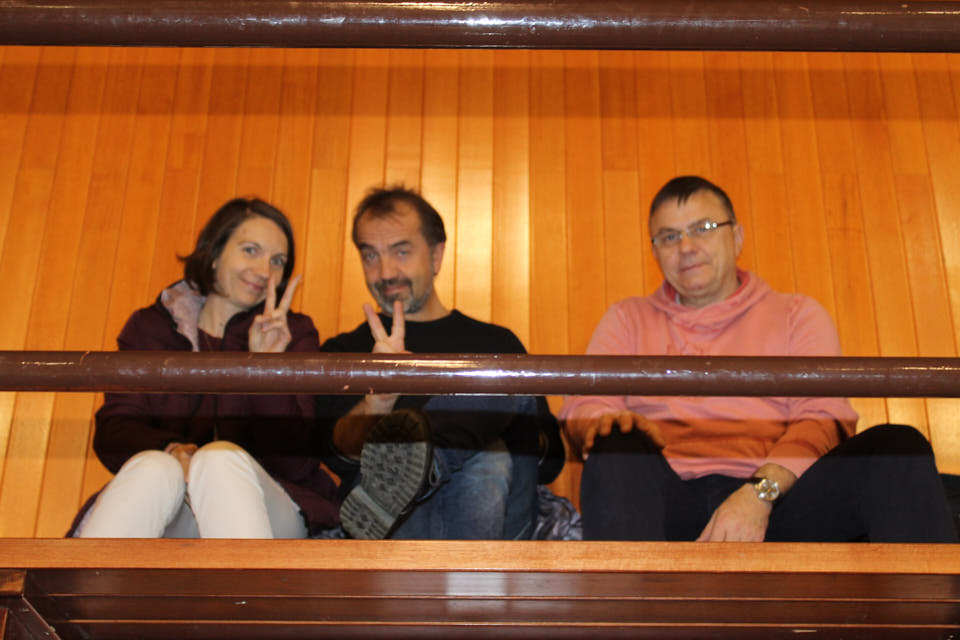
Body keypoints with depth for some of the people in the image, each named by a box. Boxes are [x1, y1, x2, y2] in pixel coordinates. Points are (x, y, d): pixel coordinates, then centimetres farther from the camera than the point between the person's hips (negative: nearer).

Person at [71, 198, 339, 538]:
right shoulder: (150, 327, 17)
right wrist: (170, 450, -20)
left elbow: (294, 463, 1)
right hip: (170, 528, 1)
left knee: (221, 459, -33)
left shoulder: (294, 333, 12)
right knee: (155, 468, -32)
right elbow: (112, 433, 2)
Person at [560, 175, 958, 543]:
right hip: (669, 501, 0)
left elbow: (825, 418, 4)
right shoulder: (628, 319, 24)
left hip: (777, 495, 0)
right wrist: (611, 425, -17)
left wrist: (761, 490, -16)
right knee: (618, 446, -33)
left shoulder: (797, 315, 20)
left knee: (896, 446, -25)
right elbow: (581, 407, 10)